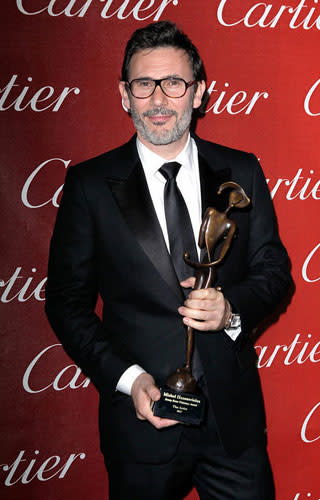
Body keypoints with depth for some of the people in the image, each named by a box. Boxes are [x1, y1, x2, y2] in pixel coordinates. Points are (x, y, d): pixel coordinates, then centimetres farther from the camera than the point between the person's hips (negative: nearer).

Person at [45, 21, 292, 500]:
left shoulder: (242, 172, 1)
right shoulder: (90, 184, -5)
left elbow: (274, 268, 6)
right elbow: (67, 302, -3)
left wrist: (232, 308, -15)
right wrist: (126, 378, -14)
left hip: (234, 412, 2)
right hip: (142, 415, -1)